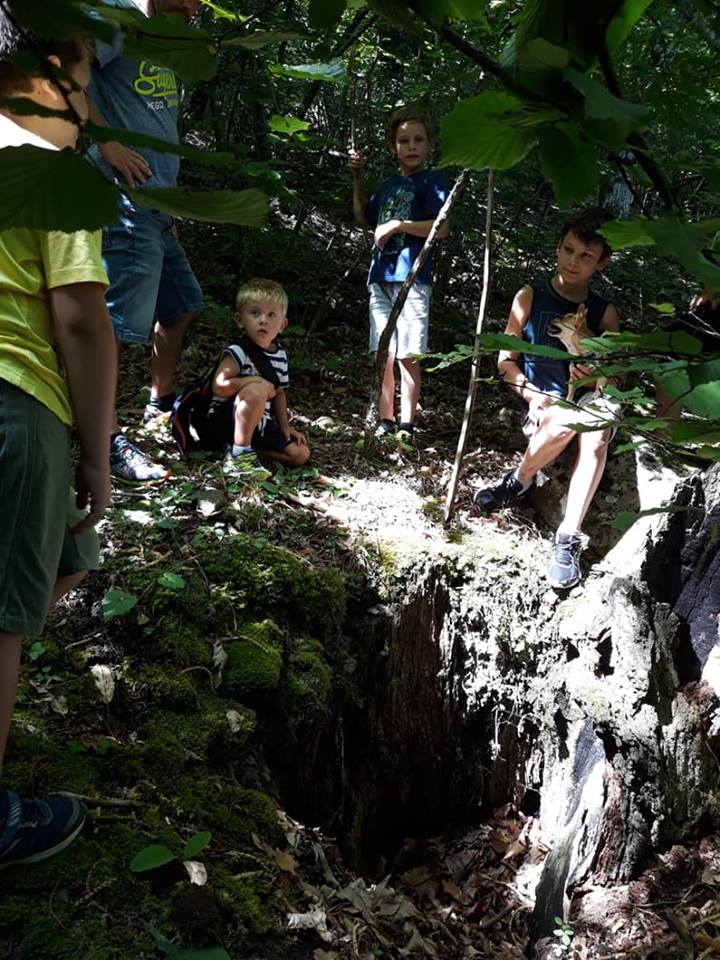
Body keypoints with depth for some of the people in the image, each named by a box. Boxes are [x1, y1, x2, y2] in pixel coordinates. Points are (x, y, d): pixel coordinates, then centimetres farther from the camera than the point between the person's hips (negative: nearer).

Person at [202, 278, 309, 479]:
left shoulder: (280, 355, 7)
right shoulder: (238, 352, -15)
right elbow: (219, 386, -26)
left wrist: (285, 427, 10)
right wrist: (255, 380, -26)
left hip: (259, 424, 7)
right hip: (223, 422, -7)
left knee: (300, 454, -2)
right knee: (257, 391, -36)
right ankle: (239, 452, -22)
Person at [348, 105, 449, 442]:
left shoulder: (433, 180, 0)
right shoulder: (388, 185, 18)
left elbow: (441, 228, -11)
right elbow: (364, 220, 30)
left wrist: (398, 225, -15)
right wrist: (357, 178, 21)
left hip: (412, 277, -6)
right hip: (381, 276, 6)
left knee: (407, 355, -7)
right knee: (383, 355, 7)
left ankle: (406, 425, -2)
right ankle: (385, 421, 14)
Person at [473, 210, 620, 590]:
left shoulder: (604, 312, 10)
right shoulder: (531, 297, 5)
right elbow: (506, 361, 6)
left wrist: (596, 369, -14)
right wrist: (531, 393, -13)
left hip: (589, 399, 2)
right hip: (543, 403, -1)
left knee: (597, 431, -36)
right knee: (565, 421, -38)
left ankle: (567, 539, -35)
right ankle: (520, 480, -8)